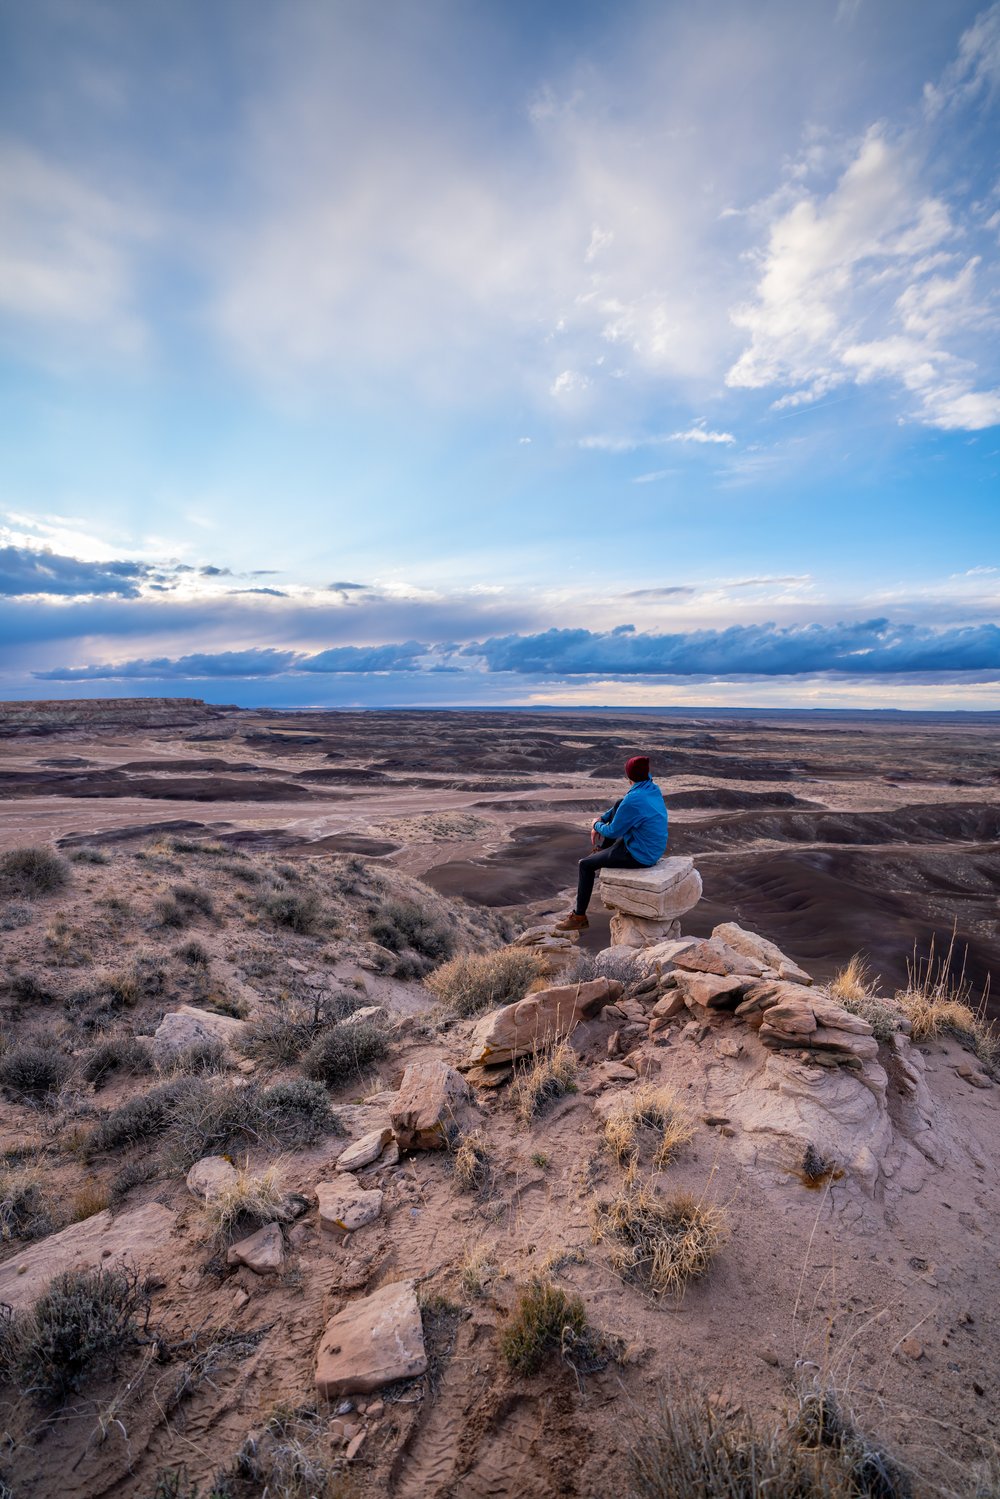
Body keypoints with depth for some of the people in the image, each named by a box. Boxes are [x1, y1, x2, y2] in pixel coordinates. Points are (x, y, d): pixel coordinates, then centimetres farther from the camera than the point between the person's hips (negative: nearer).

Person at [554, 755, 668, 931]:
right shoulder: (653, 788, -3)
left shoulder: (632, 801, -28)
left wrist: (597, 825, 5)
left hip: (640, 855, -8)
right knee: (618, 805, 21)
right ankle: (602, 849, 35)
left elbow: (612, 831, -16)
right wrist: (602, 819, 10)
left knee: (585, 865, 5)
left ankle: (579, 916, 19)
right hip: (655, 847, 8)